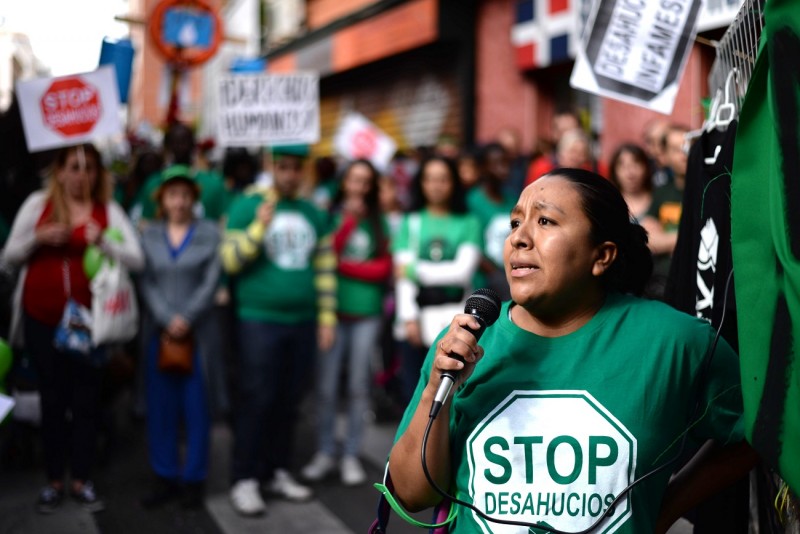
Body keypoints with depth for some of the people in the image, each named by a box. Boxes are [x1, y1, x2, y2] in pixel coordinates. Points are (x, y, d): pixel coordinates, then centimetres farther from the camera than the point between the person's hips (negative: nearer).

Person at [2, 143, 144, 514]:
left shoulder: (109, 210, 2)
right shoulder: (38, 204, 2)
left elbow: (136, 260, -7)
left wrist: (103, 242, -23)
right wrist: (37, 238, -15)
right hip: (42, 319, 0)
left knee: (86, 400, 4)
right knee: (52, 400, 7)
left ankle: (82, 480, 15)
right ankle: (53, 481, 16)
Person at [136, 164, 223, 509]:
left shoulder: (209, 233, 3)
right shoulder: (149, 235, 10)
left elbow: (211, 282, -4)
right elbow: (146, 283, 2)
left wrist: (187, 319, -12)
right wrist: (167, 321, -10)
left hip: (197, 332, -2)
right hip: (159, 332, 2)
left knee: (197, 407, 1)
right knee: (161, 407, 5)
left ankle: (193, 480, 11)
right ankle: (165, 478, 15)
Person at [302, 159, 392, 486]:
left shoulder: (379, 222, 6)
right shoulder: (331, 215, 2)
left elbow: (384, 268, 2)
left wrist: (343, 264, -6)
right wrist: (349, 221, -11)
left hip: (367, 314, 1)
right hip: (333, 311, -1)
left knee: (358, 386, 5)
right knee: (327, 386, 0)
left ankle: (351, 455, 14)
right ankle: (324, 453, 13)